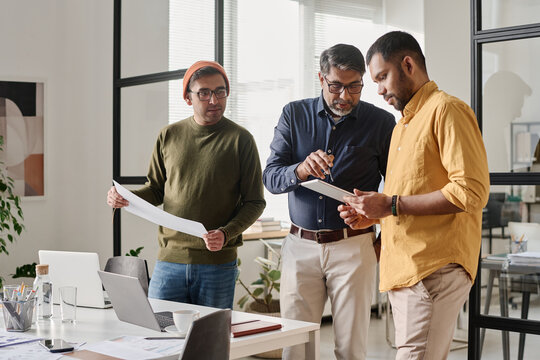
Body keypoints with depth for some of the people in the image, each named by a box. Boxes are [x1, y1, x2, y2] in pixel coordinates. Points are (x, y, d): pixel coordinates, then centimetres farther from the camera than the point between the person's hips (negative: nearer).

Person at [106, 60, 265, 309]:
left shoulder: (240, 139, -1)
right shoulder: (169, 136, 8)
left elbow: (254, 202, 0)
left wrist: (226, 234, -16)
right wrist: (125, 198, -2)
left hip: (218, 263, -2)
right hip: (170, 260, 2)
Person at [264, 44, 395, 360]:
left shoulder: (381, 122, 2)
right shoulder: (295, 115, 7)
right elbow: (270, 178, 0)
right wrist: (301, 170, -21)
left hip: (353, 247, -1)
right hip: (301, 245, 2)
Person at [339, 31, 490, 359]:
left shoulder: (447, 109, -6)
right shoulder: (402, 125, 24)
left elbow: (471, 191, -17)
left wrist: (392, 205, -15)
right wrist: (372, 216, 12)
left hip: (435, 268, -9)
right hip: (403, 270, 9)